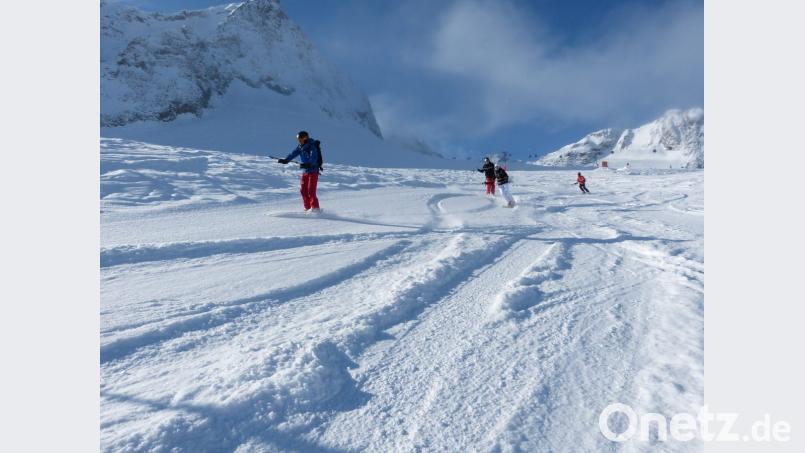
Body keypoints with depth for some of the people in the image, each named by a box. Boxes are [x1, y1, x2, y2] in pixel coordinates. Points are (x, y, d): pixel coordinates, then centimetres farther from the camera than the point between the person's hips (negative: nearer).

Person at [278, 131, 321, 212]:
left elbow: (313, 159, -30)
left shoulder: (312, 147, -17)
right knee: (303, 190, 7)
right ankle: (308, 208, 15)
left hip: (313, 171, -8)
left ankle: (315, 208, -4)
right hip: (305, 171, 8)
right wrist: (285, 160, -7)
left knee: (311, 190, -12)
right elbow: (293, 154, 5)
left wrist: (308, 164, -46)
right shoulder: (300, 147, 6)